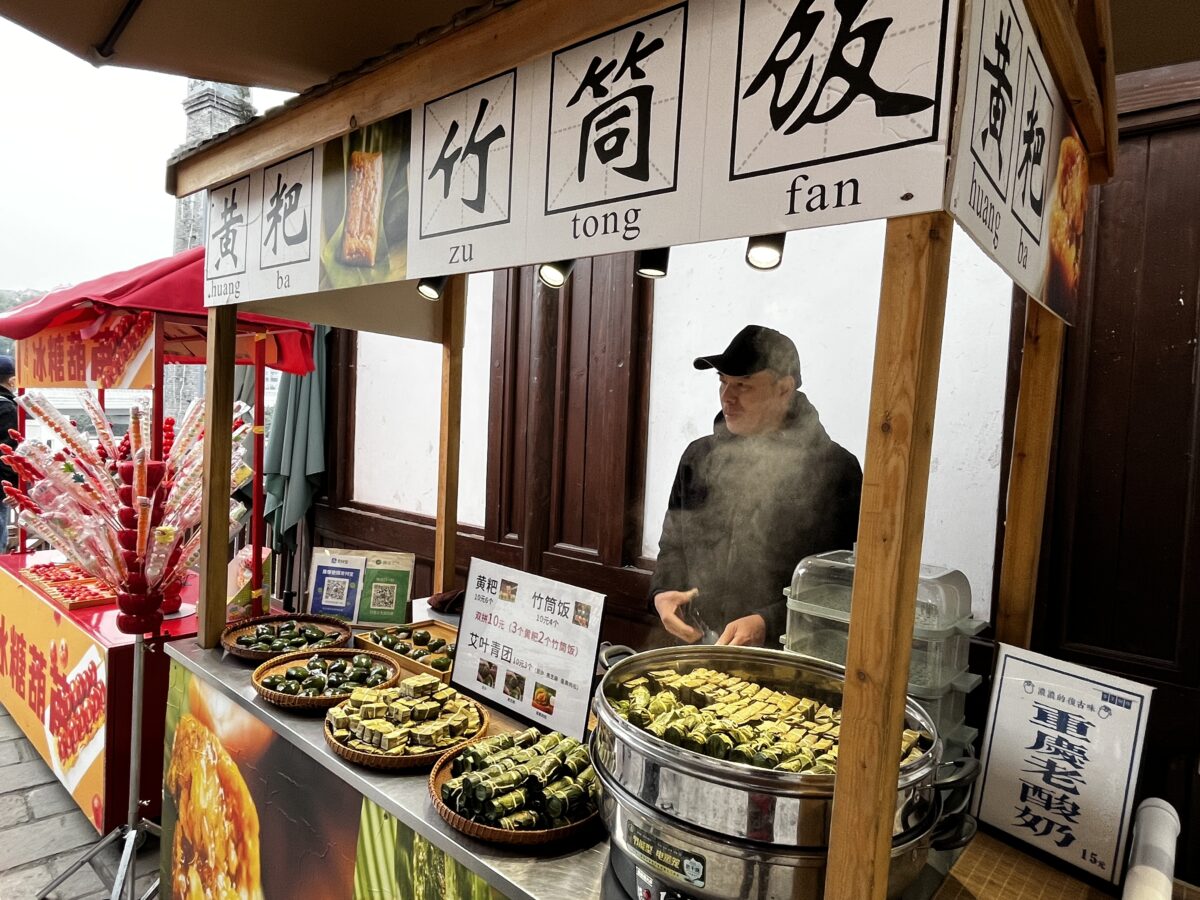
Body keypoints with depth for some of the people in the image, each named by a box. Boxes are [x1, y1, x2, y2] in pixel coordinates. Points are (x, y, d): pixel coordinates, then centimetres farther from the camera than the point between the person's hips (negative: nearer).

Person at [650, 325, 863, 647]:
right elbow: (673, 545, 20)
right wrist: (662, 592, 2)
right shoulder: (700, 456, 11)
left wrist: (769, 624, -17)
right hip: (698, 647, 3)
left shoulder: (835, 469, -5)